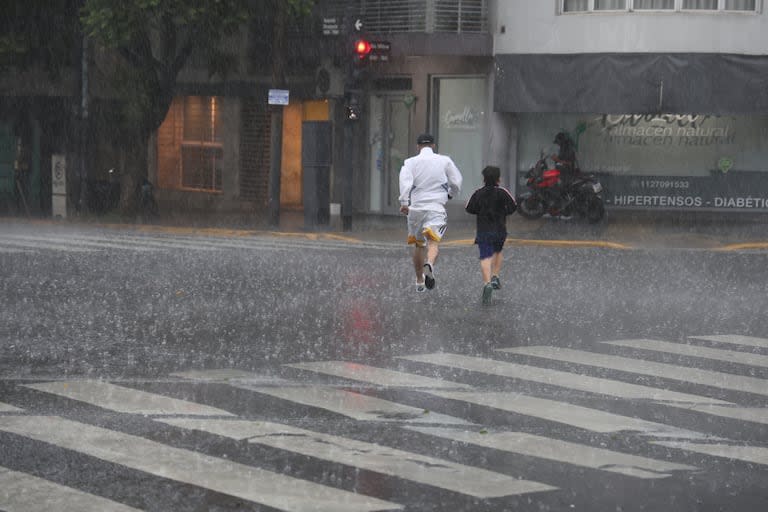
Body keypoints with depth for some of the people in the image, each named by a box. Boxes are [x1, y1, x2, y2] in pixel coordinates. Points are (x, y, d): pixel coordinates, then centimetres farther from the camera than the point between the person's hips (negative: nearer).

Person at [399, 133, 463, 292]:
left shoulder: (411, 162, 5)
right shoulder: (445, 161, 7)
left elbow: (405, 181, -12)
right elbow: (456, 182, 8)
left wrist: (404, 203, -17)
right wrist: (449, 194, 28)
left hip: (415, 207, 2)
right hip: (436, 207, -2)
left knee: (418, 244, 18)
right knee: (433, 242, -15)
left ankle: (419, 281, 27)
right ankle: (429, 265, -48)